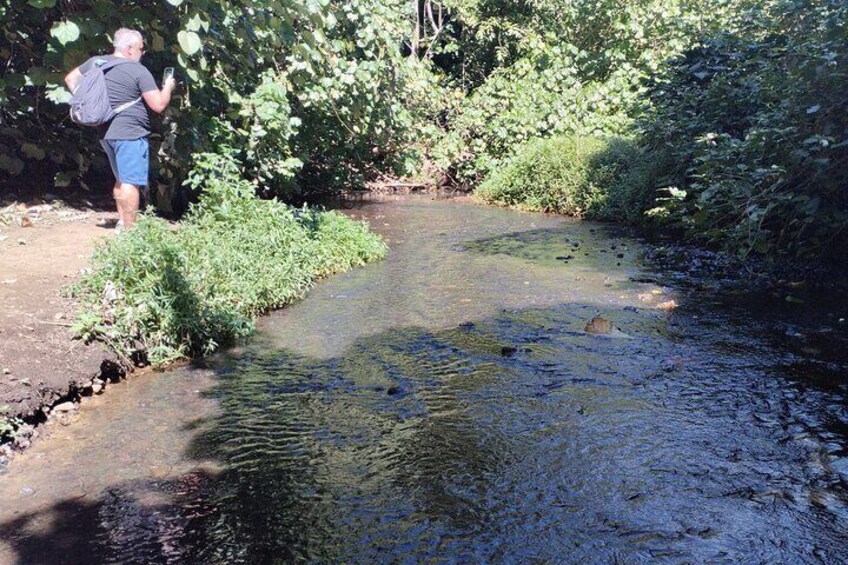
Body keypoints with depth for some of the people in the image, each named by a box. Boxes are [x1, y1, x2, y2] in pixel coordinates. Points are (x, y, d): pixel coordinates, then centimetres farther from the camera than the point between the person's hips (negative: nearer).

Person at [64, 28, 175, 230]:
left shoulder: (95, 62, 11)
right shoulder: (139, 71, -10)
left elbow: (71, 78, 21)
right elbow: (159, 105, -12)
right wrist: (167, 87, 6)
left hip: (106, 132, 8)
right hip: (130, 133, -8)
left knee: (121, 180, 20)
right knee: (131, 182, -7)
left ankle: (122, 221, 25)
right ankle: (129, 228, -7)